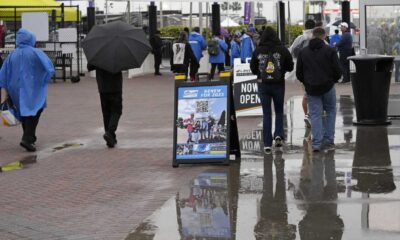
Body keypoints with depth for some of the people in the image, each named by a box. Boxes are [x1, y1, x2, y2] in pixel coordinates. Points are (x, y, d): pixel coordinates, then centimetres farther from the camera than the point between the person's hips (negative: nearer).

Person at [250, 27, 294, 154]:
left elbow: (253, 69, 2)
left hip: (263, 85, 0)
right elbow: (290, 67, -1)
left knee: (266, 114, 7)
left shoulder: (258, 51, -7)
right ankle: (279, 135, -1)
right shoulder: (282, 50, -9)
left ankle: (267, 144, 4)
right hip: (278, 84, 0)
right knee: (279, 111, 19)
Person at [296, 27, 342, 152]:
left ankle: (316, 143, -1)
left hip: (311, 89, 2)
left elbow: (299, 73, 5)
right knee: (330, 111, 15)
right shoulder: (330, 51, -6)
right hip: (328, 87, -2)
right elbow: (338, 71, -8)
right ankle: (329, 140, 12)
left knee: (315, 115, 5)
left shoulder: (303, 52, 3)